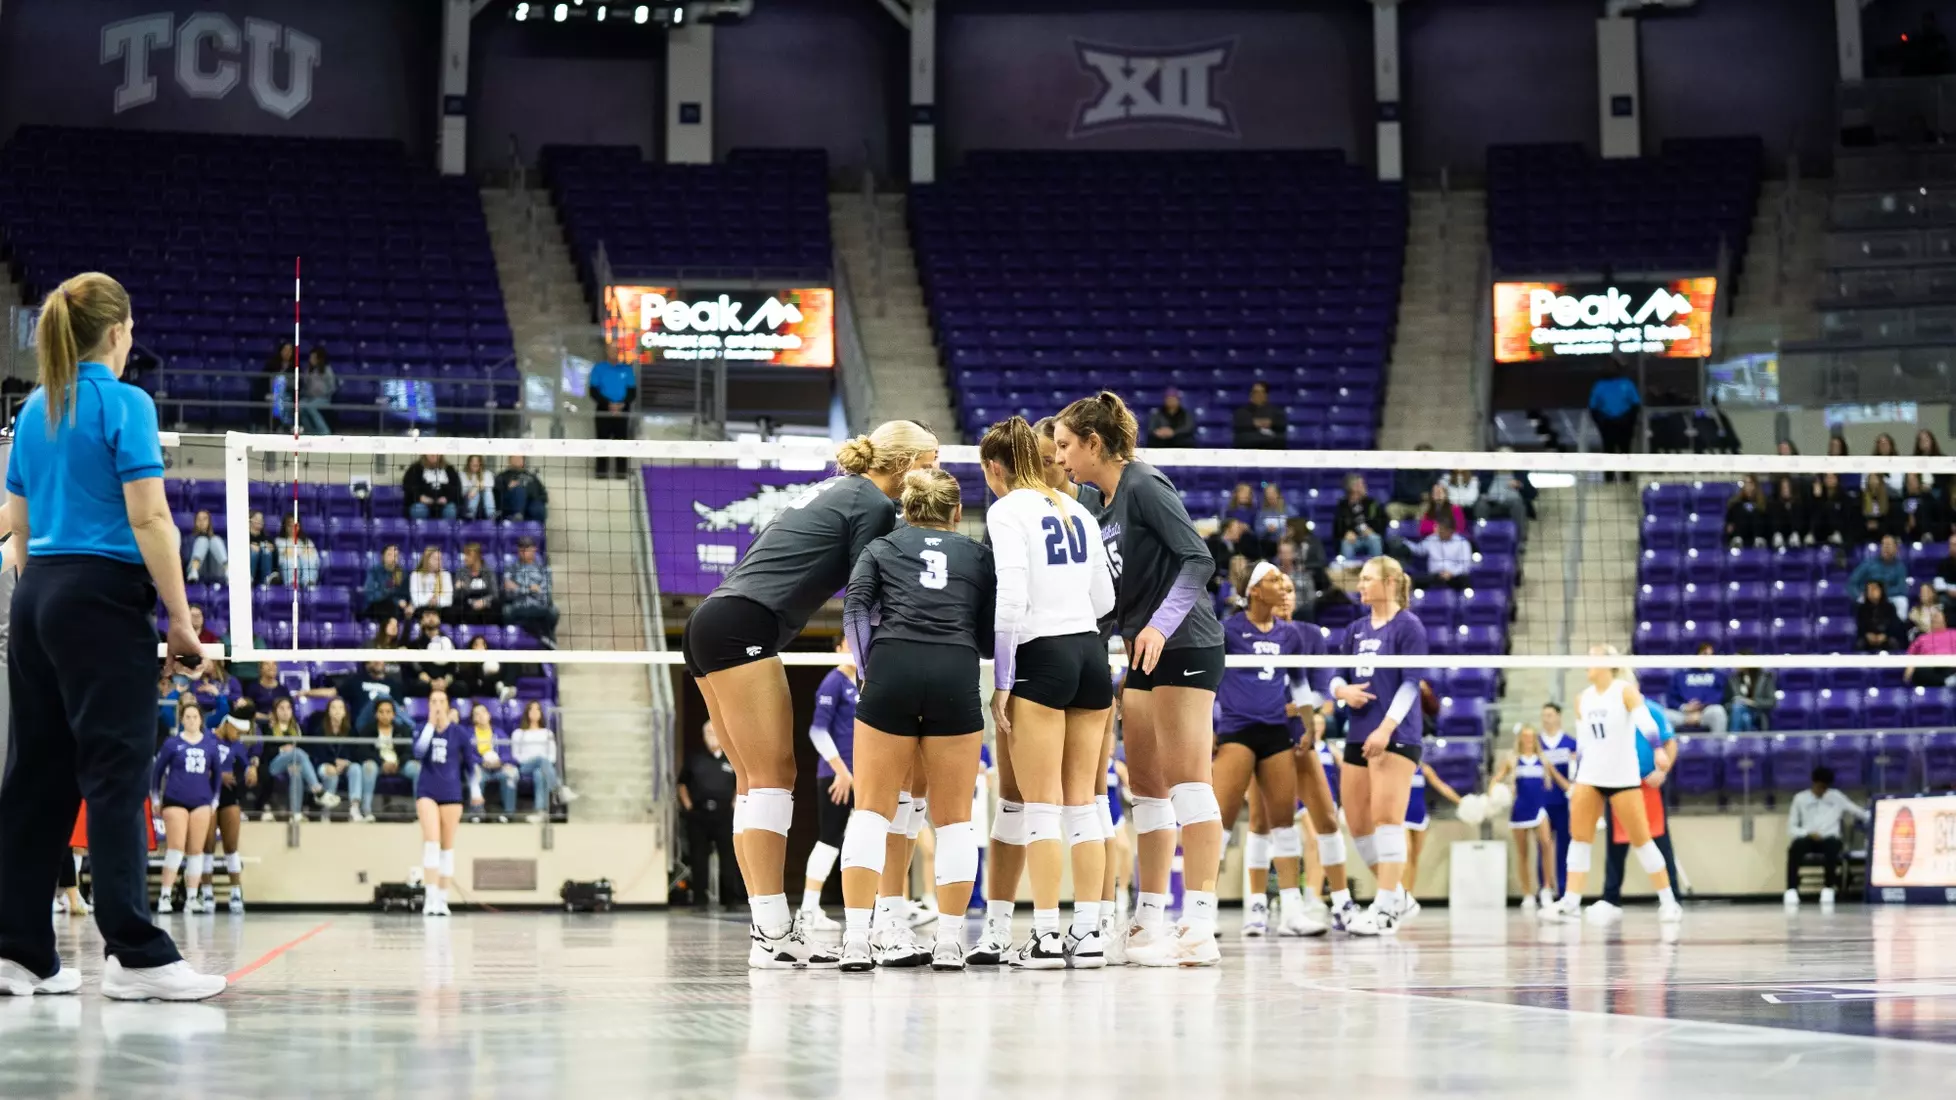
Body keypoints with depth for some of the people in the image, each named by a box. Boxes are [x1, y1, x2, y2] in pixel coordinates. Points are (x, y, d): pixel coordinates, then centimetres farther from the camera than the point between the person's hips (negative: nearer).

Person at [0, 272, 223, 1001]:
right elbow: (149, 518, -15)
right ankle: (135, 954, -10)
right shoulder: (124, 404, -9)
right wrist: (180, 615, -12)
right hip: (104, 599, -7)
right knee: (116, 774, -8)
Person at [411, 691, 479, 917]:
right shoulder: (424, 729, 1)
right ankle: (430, 897, -19)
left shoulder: (459, 732, -2)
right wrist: (430, 725, -18)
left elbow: (472, 761, 6)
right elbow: (418, 752, -17)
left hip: (451, 794, 0)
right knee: (431, 841, -14)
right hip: (427, 791, 0)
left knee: (447, 846, 7)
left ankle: (442, 899, 13)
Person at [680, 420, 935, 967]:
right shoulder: (874, 505, -3)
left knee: (755, 782, 7)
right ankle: (773, 934, -16)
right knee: (773, 777, -12)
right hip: (744, 629, -10)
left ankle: (769, 932, 4)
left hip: (710, 621, 10)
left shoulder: (837, 490, 24)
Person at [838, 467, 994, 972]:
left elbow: (855, 606, 3)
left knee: (872, 809, 5)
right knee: (953, 816, 10)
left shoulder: (882, 547, 21)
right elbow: (990, 638, 17)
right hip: (956, 675, 0)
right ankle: (949, 943, 5)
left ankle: (856, 940, -6)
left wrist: (868, 673, 11)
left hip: (892, 669, 0)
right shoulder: (978, 555, 22)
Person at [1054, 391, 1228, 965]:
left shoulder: (1144, 486, -11)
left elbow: (1198, 558, -19)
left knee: (1186, 779, -12)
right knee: (1146, 787, 8)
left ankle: (1201, 928, -15)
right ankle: (1150, 920, 11)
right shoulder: (1104, 507, 15)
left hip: (1184, 645, -10)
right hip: (1143, 655, 10)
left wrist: (1160, 624, -27)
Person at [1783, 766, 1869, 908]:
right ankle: (1792, 891, -36)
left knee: (1831, 845, -38)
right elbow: (1791, 828, 4)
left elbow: (1860, 814, 15)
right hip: (1808, 838, 0)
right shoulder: (1800, 799, 9)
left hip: (1829, 839, 0)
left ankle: (1828, 889, -31)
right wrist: (1808, 833, -13)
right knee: (1795, 848, -35)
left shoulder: (1836, 797, 13)